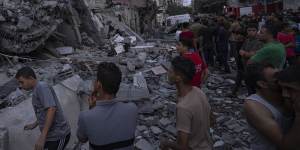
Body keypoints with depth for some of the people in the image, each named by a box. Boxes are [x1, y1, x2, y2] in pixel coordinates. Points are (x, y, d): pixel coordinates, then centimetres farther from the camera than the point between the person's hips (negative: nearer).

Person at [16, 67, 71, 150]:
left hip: (58, 135, -9)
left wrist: (42, 136, -25)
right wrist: (34, 124, 34)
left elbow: (51, 110, -25)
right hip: (51, 135, 9)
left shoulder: (42, 87, -14)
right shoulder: (36, 91, 15)